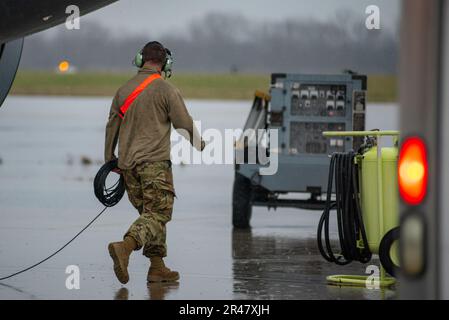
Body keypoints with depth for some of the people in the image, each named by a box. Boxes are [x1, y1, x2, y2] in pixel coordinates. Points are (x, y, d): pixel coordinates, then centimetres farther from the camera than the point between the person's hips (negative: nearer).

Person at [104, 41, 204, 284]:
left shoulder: (124, 90, 11)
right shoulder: (166, 90, -5)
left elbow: (112, 126, 16)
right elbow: (185, 124, -1)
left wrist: (109, 159, 27)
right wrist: (198, 143, 18)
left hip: (127, 163, 6)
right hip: (154, 162, -6)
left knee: (150, 212, 14)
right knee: (158, 214, -9)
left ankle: (157, 268, 11)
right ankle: (125, 246, -32)